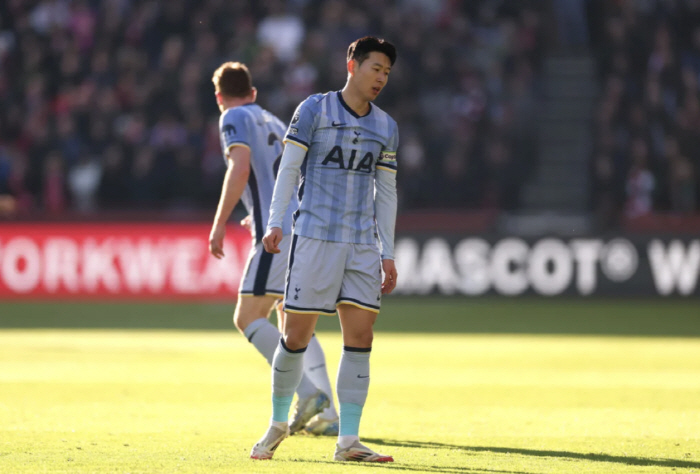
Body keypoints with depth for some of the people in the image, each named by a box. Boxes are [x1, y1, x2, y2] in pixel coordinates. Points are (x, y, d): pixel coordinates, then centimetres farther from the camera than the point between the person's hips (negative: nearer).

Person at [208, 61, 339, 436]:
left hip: (279, 232, -8)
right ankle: (326, 416, 8)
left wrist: (219, 223, -15)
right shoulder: (274, 123, 25)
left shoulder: (235, 118, 1)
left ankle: (309, 393, -22)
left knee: (248, 318, -8)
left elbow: (240, 168, -15)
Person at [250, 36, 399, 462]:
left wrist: (388, 254, 13)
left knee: (360, 338, -4)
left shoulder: (386, 128, 14)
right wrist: (275, 223, -10)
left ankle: (348, 441, -1)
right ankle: (278, 424, 17)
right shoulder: (314, 110, 1)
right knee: (297, 335, -3)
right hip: (315, 236, -4)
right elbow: (288, 168, 0)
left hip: (363, 246, 4)